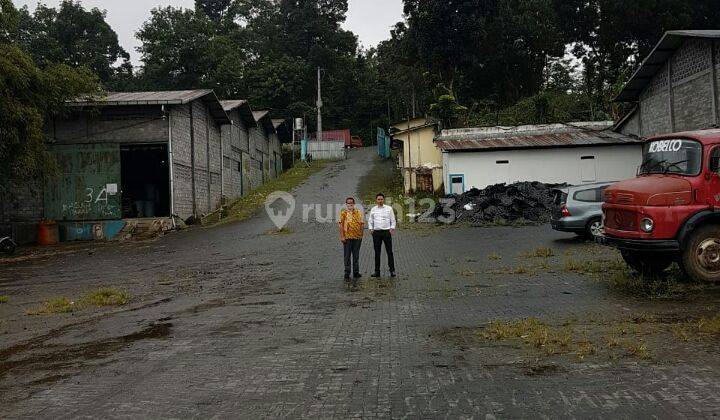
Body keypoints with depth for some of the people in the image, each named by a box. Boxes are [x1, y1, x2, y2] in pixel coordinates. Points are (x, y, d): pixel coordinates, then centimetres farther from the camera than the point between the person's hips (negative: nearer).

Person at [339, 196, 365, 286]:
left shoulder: (358, 213, 10)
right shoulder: (343, 213, 1)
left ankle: (356, 273, 20)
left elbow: (362, 224, 11)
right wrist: (342, 236, -12)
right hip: (347, 237, -3)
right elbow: (341, 225, -5)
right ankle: (347, 274, 5)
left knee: (356, 256, 11)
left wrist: (361, 234, 4)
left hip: (357, 237, 3)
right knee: (347, 256, 0)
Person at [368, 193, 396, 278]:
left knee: (389, 251, -2)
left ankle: (392, 270, 3)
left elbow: (393, 220, 8)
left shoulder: (389, 208, 5)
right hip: (376, 232, 2)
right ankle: (377, 271, 10)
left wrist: (392, 228, -5)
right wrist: (371, 229, 1)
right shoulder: (373, 209, 10)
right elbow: (370, 221, 16)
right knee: (377, 252, 5)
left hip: (387, 232, -2)